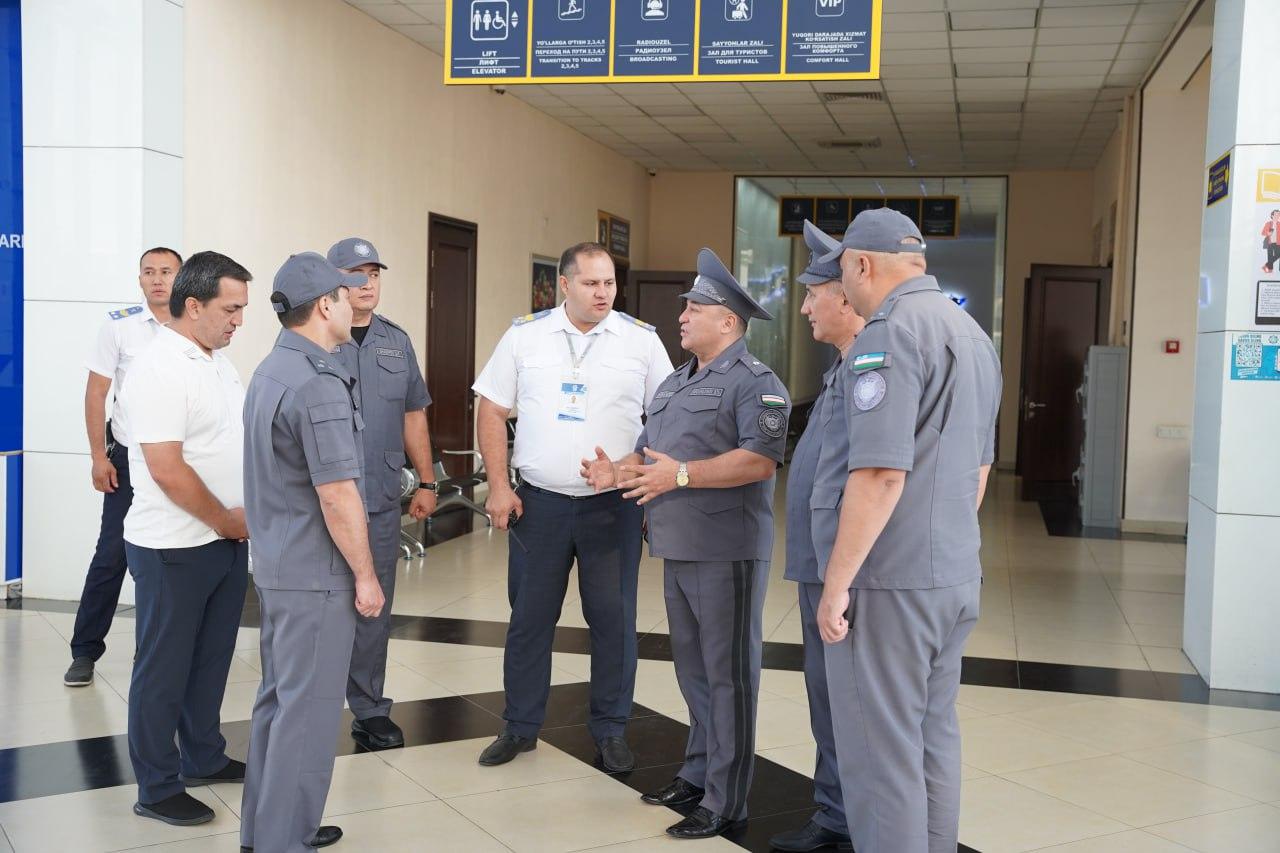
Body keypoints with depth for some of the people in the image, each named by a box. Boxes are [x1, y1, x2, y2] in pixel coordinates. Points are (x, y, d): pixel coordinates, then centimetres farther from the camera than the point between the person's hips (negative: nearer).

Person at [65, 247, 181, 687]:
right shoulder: (119, 325, -3)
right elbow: (96, 392, -1)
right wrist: (99, 457, -5)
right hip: (128, 458, -1)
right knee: (112, 553, 0)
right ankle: (85, 651, 11)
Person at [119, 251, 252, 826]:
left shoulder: (218, 362, 9)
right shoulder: (159, 370, -19)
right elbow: (167, 471, -23)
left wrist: (240, 518, 5)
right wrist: (227, 521, -12)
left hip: (229, 538, 8)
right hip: (175, 548, -8)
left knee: (211, 659, 19)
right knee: (164, 669, 5)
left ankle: (203, 758, 34)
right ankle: (157, 789, 18)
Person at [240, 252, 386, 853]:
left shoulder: (270, 371, 10)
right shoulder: (320, 384, -21)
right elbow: (337, 495, -22)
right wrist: (365, 576, -13)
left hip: (275, 566, 10)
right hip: (315, 576, -10)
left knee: (277, 699, 18)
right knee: (307, 712, 0)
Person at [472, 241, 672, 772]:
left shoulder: (642, 340, 0)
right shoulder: (524, 335, 1)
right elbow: (492, 412, 4)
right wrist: (499, 486, -2)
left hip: (613, 505, -1)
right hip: (539, 502, 1)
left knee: (614, 618, 5)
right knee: (529, 617, 9)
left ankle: (611, 730, 20)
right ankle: (520, 727, 24)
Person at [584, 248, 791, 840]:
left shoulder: (753, 383, -11)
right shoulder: (675, 384, 19)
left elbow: (759, 460, -24)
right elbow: (650, 454, 22)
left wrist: (682, 474, -27)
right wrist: (619, 472, 1)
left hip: (726, 552, -9)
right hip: (678, 549, 9)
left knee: (727, 674, -1)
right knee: (692, 669, 17)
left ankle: (725, 802, 7)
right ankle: (698, 774, 29)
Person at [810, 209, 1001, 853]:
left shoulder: (890, 334, -16)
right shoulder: (973, 334, 13)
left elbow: (880, 474, -23)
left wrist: (837, 583, -18)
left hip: (890, 584, -9)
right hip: (956, 578, 9)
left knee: (881, 755, 0)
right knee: (934, 739, 18)